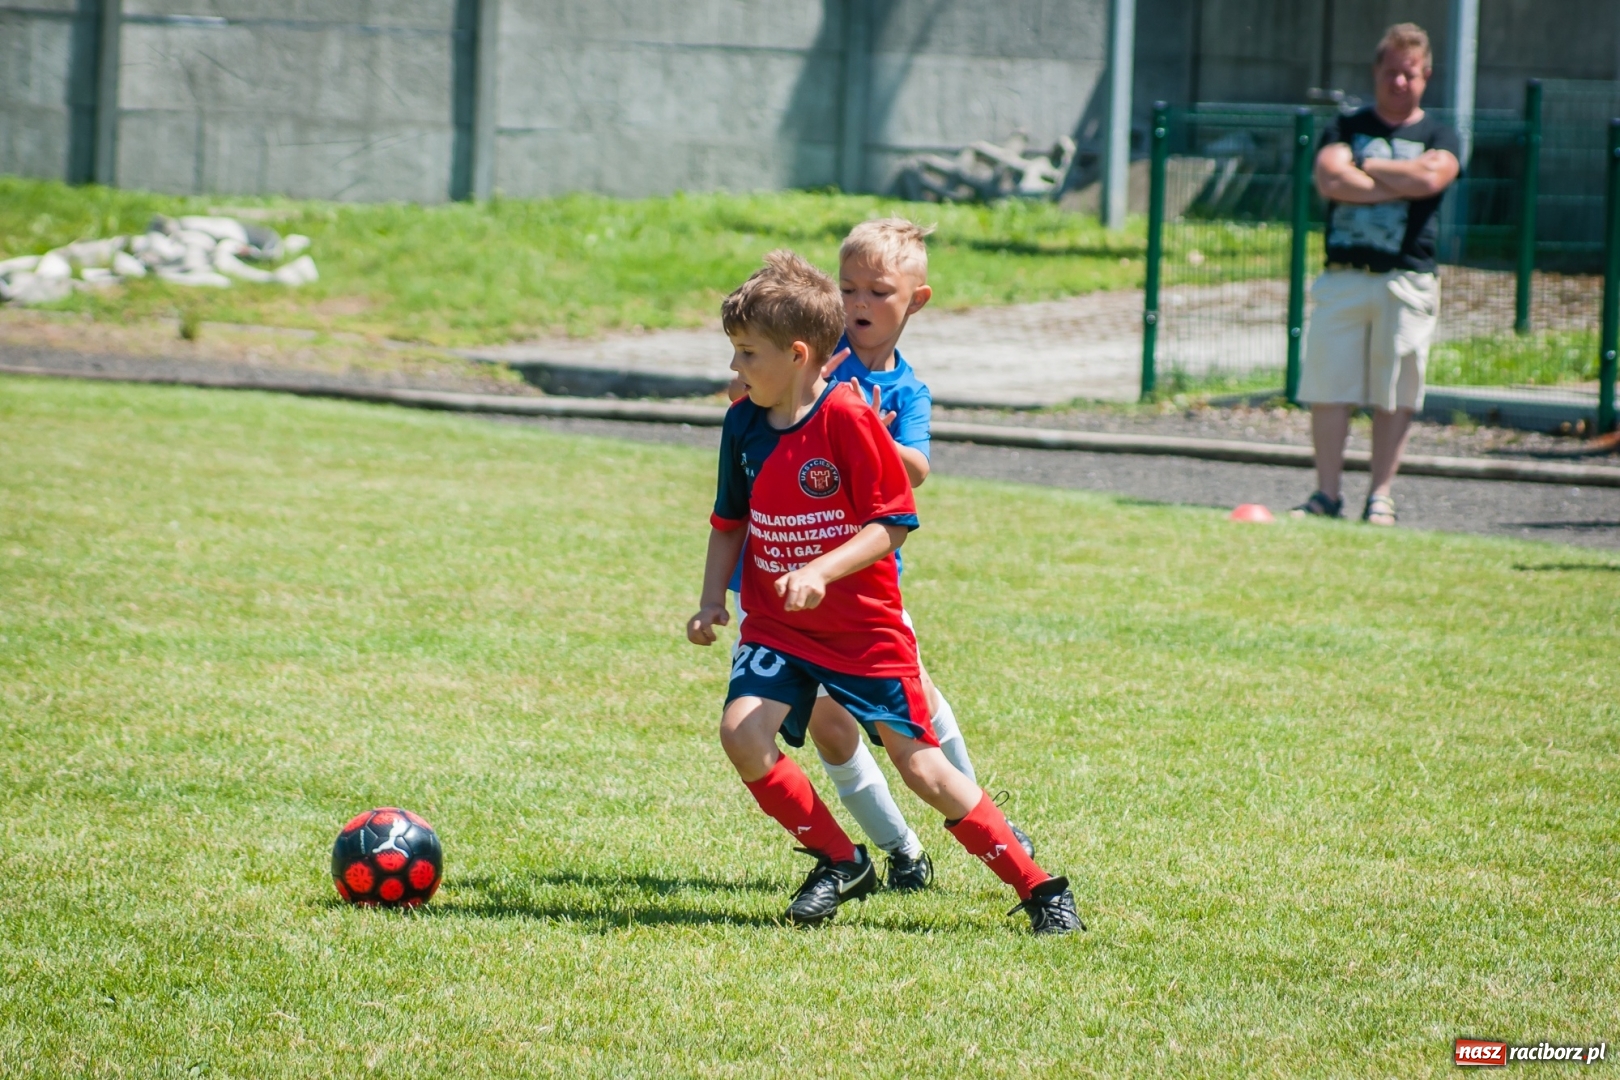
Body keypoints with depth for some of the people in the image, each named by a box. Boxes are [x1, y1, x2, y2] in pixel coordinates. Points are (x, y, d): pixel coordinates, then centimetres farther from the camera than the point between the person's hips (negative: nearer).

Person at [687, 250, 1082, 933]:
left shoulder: (848, 418, -17)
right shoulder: (743, 424, 1)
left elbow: (891, 523, -16)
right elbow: (729, 523, 14)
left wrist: (821, 572, -29)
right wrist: (712, 601, 1)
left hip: (864, 630, -5)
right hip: (776, 627, 5)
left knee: (919, 765, -2)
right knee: (742, 730, -19)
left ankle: (1037, 887, 12)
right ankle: (840, 863, 1)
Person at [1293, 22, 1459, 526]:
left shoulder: (1438, 137, 10)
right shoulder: (1346, 128, 13)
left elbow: (1431, 177, -13)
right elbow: (1330, 179, -7)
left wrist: (1363, 167, -3)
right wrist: (1403, 183, -9)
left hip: (1407, 280, -1)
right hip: (1342, 277, 1)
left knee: (1395, 396, -1)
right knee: (1329, 389, -3)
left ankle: (1380, 497, 5)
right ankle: (1327, 494, 3)